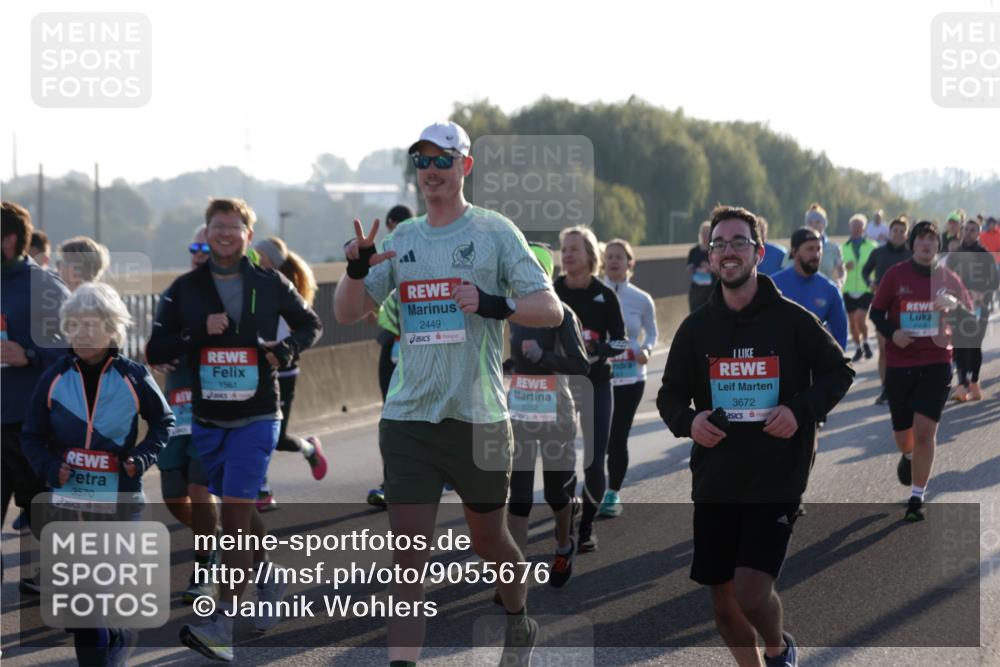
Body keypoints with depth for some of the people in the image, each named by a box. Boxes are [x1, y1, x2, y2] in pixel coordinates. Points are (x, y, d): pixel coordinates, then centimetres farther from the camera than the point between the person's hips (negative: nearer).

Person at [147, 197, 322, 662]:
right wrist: (200, 333, -15)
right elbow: (155, 350, 0)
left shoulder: (270, 284, 1)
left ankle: (222, 623, -17)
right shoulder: (185, 289, 3)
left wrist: (286, 348, -5)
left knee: (234, 511, -14)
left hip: (256, 417, -3)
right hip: (207, 419, 3)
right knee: (241, 511, 15)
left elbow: (310, 324, 15)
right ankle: (268, 581, 41)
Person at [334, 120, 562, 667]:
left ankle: (519, 622, 41)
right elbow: (346, 314, 12)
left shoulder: (495, 231, -1)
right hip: (407, 415, 2)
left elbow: (551, 310, -5)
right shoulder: (401, 239, 10)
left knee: (487, 538, 14)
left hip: (478, 414, -2)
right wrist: (356, 267, -8)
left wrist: (496, 305, -23)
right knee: (407, 549, -5)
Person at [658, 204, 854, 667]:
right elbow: (670, 394, 13)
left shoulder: (792, 320, -4)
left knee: (752, 593, -15)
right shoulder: (696, 327, 5)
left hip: (776, 480, -4)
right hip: (714, 484, 4)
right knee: (724, 603, 6)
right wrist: (687, 420, -10)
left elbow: (839, 373, 5)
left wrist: (802, 410, -13)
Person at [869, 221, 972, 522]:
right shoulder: (895, 275, 0)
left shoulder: (948, 278, 3)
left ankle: (917, 498, -1)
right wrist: (892, 332, -17)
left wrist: (954, 303, -20)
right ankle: (908, 456, 49)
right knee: (902, 432, 10)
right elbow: (876, 312, 4)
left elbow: (970, 314, 3)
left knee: (924, 431, -12)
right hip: (899, 364, 1)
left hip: (936, 364, -1)